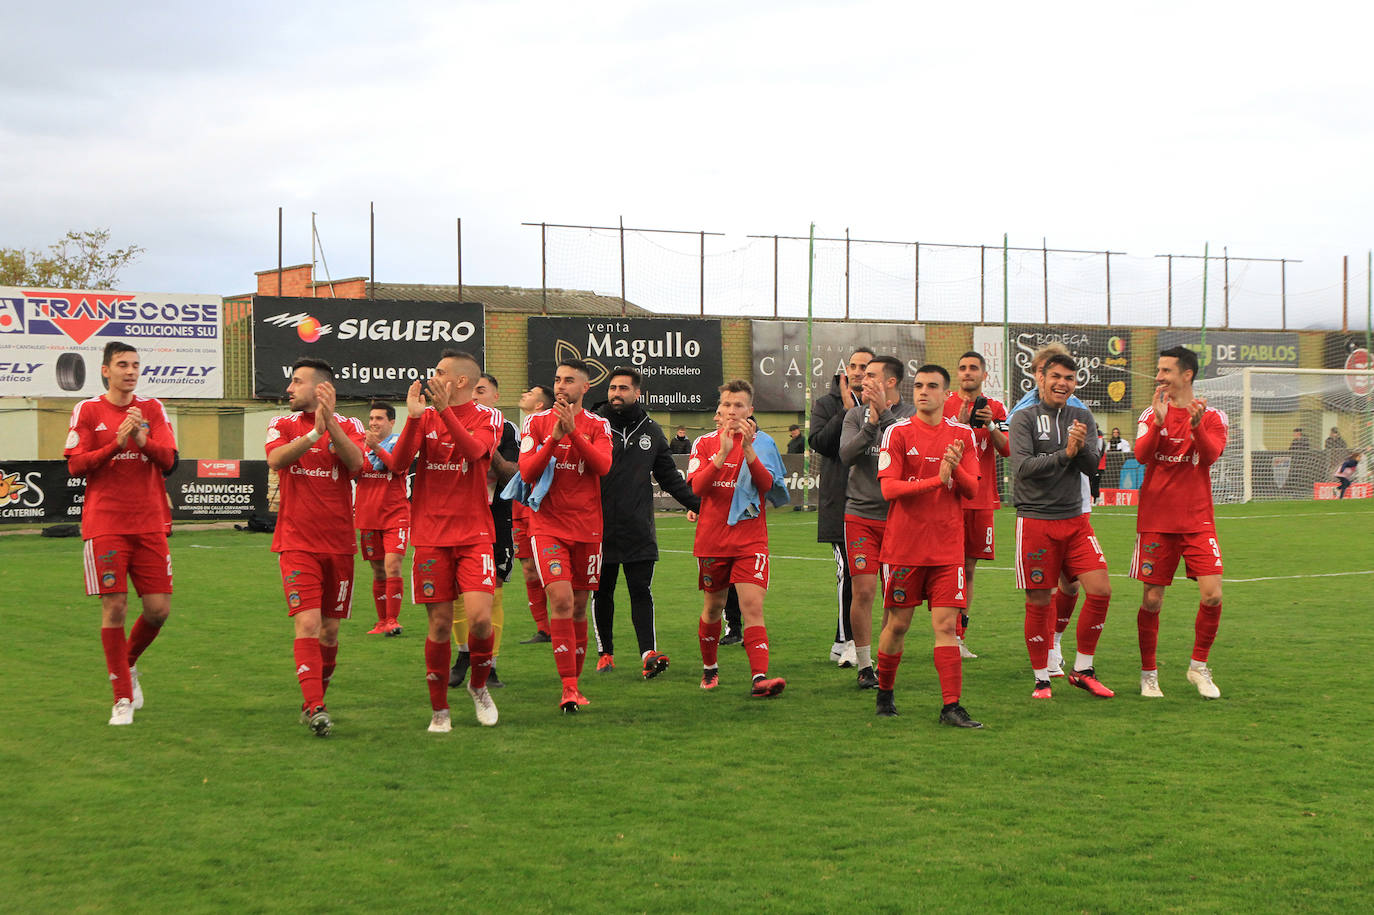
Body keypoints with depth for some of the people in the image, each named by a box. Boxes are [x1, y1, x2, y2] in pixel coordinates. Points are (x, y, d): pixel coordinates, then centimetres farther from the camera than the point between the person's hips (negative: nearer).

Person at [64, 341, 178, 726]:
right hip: (104, 524, -3)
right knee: (115, 607, -6)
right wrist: (117, 442, -14)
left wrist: (143, 440, -18)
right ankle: (123, 698, 4)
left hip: (149, 524, 3)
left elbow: (169, 461, 1)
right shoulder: (88, 410, 4)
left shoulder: (152, 408, 9)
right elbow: (75, 465, -3)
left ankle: (128, 664, 28)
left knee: (159, 608, -1)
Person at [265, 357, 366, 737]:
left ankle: (313, 699, 27)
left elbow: (356, 463, -16)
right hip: (297, 543, -1)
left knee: (329, 630, 9)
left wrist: (329, 421, -25)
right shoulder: (282, 425, 6)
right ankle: (315, 708, -18)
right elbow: (275, 460, -16)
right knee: (307, 624, -15)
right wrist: (314, 432, -28)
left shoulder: (349, 426, 4)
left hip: (338, 544, 2)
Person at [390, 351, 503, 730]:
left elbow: (473, 450, -19)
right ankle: (439, 710, 14)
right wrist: (414, 416, -16)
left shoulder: (488, 417, 2)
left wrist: (444, 411, -28)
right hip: (430, 535, 2)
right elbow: (400, 462, -5)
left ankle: (479, 686, 14)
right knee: (440, 625, 0)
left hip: (473, 533, -2)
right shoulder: (425, 416, 9)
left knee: (480, 618, -14)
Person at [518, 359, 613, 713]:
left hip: (587, 527, 2)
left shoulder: (597, 425, 6)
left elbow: (603, 466, -12)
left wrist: (573, 432, -21)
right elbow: (526, 473, -5)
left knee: (579, 607, 8)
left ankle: (574, 684, 21)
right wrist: (554, 439, -16)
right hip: (547, 524, -2)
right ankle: (569, 688, -18)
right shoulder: (537, 422, 5)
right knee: (561, 599, -17)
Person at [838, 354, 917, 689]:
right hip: (860, 514, 1)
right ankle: (864, 666, 5)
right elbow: (846, 454, -6)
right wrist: (871, 423, -16)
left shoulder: (912, 414, 1)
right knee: (863, 591, -5)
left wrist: (884, 412, -19)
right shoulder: (856, 415, 8)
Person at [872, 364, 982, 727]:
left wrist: (955, 469, -17)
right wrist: (937, 480, -21)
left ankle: (951, 706, -6)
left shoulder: (962, 434, 7)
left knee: (946, 625, -6)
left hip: (947, 546, 1)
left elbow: (972, 490, 4)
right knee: (898, 624, 6)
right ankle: (884, 693, 26)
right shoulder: (898, 432, -1)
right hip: (904, 545, -1)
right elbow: (888, 488, -10)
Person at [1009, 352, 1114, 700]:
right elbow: (1022, 466, -13)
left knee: (1101, 591, -6)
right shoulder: (1025, 418, -2)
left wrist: (1081, 447, -21)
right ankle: (1041, 678, 14)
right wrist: (1065, 453, -21)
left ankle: (1083, 669, 10)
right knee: (1038, 603, 0)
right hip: (1035, 520, -4)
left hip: (1075, 519, 4)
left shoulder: (1082, 418, 10)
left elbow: (1092, 465, 0)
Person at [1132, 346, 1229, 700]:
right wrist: (1159, 421, -26)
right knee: (1152, 600, -1)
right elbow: (1141, 455, -11)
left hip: (1197, 520, 0)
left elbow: (1212, 454, -13)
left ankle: (1198, 667, 9)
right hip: (1156, 521, 0)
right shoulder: (1151, 414, 6)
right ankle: (1148, 674, 15)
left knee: (1212, 595, -11)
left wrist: (1196, 423, -30)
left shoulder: (1212, 416, 5)